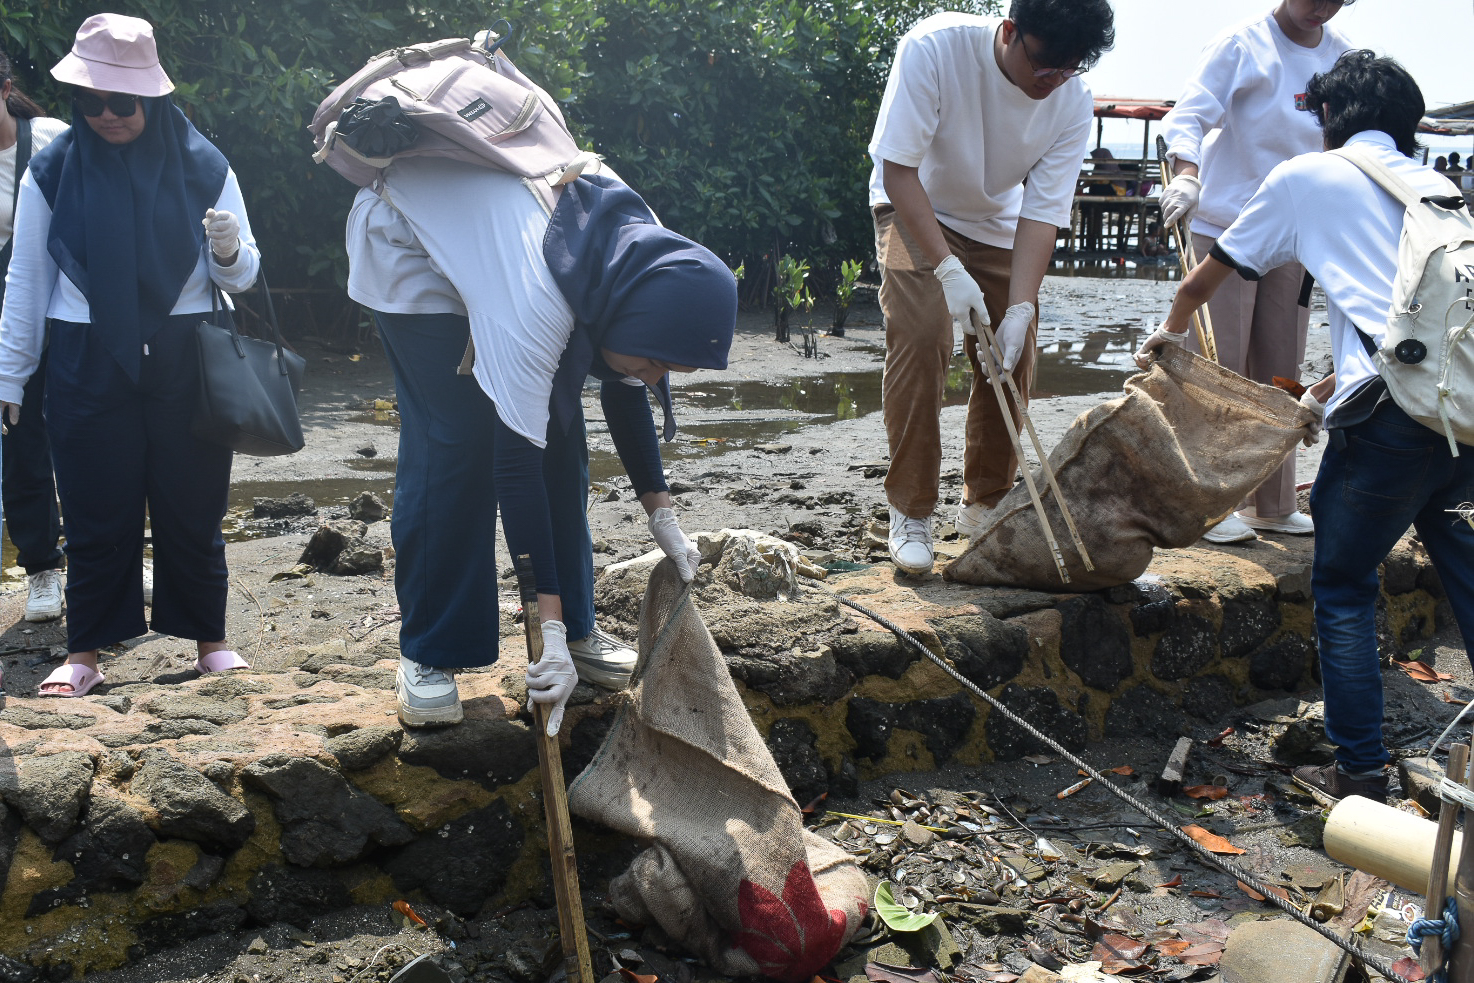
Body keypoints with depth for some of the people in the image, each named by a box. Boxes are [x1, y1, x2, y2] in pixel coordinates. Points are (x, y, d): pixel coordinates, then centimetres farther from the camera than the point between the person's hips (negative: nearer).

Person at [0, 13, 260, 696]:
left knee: (192, 506, 6)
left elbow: (241, 277, 4)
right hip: (88, 364, 0)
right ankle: (85, 653, 15)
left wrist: (228, 249, -19)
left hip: (185, 362, 0)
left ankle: (209, 639, 19)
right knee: (96, 512, 4)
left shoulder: (202, 166, 1)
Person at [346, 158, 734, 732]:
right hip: (408, 247, -6)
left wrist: (662, 516, -8)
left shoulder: (646, 261, -22)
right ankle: (427, 654, -2)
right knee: (452, 446, -14)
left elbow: (625, 393, -6)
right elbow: (515, 463, -41)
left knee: (559, 435, -1)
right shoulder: (533, 306, -43)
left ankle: (578, 625, 11)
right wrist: (547, 630, -41)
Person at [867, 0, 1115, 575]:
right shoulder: (934, 48, -31)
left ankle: (985, 505, 19)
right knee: (919, 337, -23)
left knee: (1012, 361, -1)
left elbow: (1043, 211, -20)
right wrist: (947, 268, -36)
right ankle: (909, 512, -13)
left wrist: (1020, 309, -31)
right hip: (914, 208, -4)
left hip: (998, 221, 4)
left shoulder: (1073, 102, -21)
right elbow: (897, 167, -29)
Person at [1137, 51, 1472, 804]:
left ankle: (1360, 772, 11)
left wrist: (1170, 331, 45)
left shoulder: (1307, 177, 14)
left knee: (1343, 585, 10)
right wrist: (1332, 391, 42)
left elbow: (1202, 282, 24)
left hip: (1397, 411, -5)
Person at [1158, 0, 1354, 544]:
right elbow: (1189, 113, -17)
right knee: (1218, 368, -5)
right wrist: (1186, 173, -36)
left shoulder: (1343, 58, 10)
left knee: (1280, 371, 9)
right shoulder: (1243, 45, -7)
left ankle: (1272, 503, 18)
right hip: (1225, 227, -5)